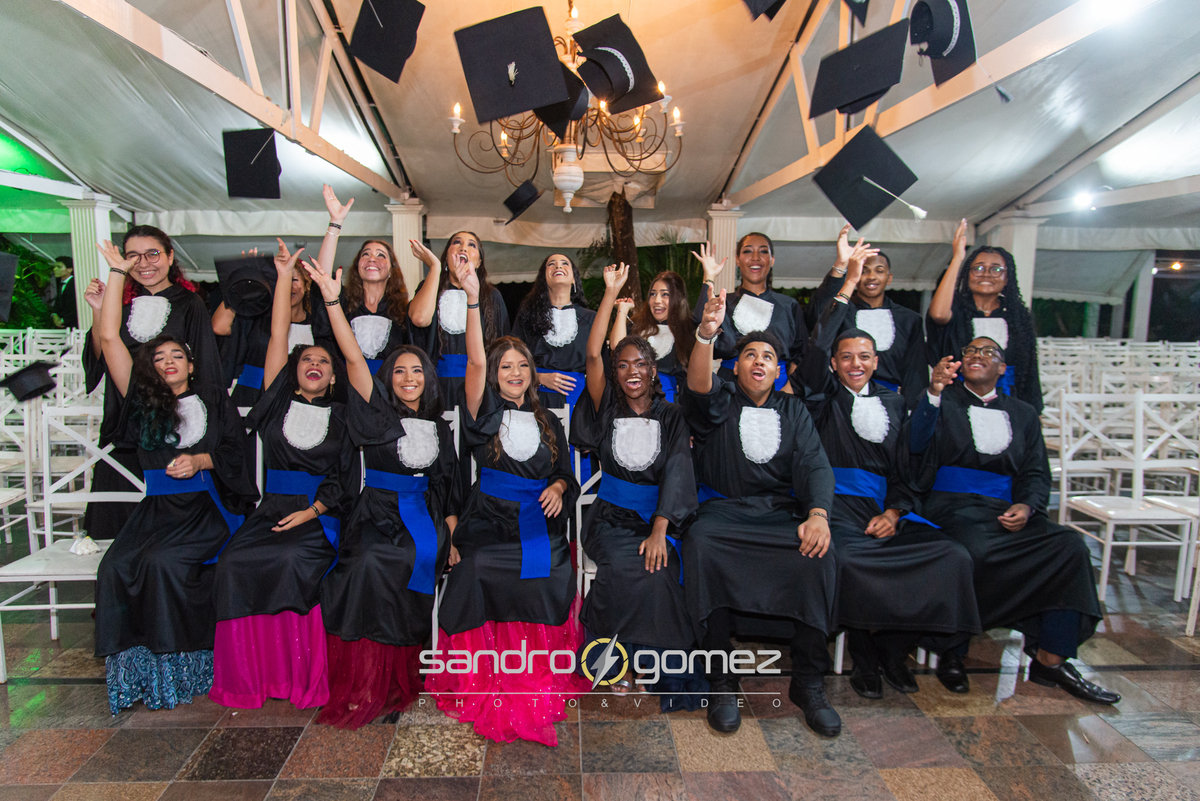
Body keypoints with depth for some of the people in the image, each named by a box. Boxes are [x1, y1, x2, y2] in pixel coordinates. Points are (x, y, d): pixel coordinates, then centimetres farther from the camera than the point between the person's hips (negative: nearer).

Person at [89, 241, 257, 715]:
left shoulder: (213, 399, 11)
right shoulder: (142, 400, 12)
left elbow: (235, 445, 9)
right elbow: (109, 339, 9)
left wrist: (200, 460, -10)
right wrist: (117, 273, 11)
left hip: (207, 505, -3)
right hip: (157, 505, 3)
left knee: (163, 561, -25)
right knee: (116, 566, -21)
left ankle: (181, 661, -11)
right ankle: (133, 663, -10)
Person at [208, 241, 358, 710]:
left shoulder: (341, 416, 12)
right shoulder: (279, 400, 14)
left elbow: (346, 478, 6)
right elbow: (278, 337, 9)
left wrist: (311, 511, -10)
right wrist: (284, 277, 8)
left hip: (320, 516, -2)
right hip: (271, 507, 2)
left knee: (293, 560, -30)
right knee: (233, 562, -24)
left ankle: (302, 675, -18)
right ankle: (247, 674, -12)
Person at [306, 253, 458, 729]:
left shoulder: (438, 426, 14)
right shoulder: (378, 412, 3)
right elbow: (353, 358, -8)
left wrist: (451, 528, 3)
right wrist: (332, 301, -17)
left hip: (424, 513, 2)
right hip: (379, 512, -2)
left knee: (425, 557, -26)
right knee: (369, 564, -29)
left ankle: (395, 678, -12)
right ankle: (363, 684, -17)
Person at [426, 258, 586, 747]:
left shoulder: (548, 423, 16)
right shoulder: (486, 413, 5)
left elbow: (564, 472, 22)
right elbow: (475, 362, -11)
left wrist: (558, 487, -3)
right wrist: (473, 299, -22)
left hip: (539, 524, 2)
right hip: (489, 520, -2)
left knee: (553, 579, -26)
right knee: (474, 572, -30)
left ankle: (542, 682, -6)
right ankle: (481, 683, -9)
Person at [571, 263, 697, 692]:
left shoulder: (672, 416, 5)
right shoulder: (608, 409, 6)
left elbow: (675, 474, -6)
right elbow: (592, 354, -7)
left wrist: (658, 531, -19)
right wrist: (611, 293, -9)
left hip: (660, 517, 1)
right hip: (612, 515, 0)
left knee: (656, 569, -28)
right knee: (624, 567, -29)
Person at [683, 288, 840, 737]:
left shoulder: (793, 410, 18)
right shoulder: (720, 401, 10)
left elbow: (814, 464, 4)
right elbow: (699, 386, -15)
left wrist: (818, 514, -17)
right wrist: (707, 333, -36)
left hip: (782, 511, 2)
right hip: (724, 510, -2)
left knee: (818, 555, -28)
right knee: (700, 545, -33)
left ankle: (808, 683, -10)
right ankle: (721, 681, -19)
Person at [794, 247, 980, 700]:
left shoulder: (893, 404, 21)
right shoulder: (824, 397, 10)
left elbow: (904, 469, 17)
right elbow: (815, 349, -10)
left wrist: (894, 513, -3)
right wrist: (848, 285, -10)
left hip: (883, 509, 4)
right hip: (837, 506, -4)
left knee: (953, 556, -21)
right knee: (846, 560, -35)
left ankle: (893, 649, -4)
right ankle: (865, 658, -8)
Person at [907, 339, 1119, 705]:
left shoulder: (1022, 413, 21)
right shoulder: (945, 399, 10)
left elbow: (1037, 473, 15)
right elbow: (917, 444, -9)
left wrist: (1026, 505, -7)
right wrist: (934, 393, -25)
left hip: (1005, 509, 4)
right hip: (953, 505, -4)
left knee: (1070, 545, -22)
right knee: (978, 552, -34)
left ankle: (1050, 660, -12)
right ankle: (953, 651, -13)